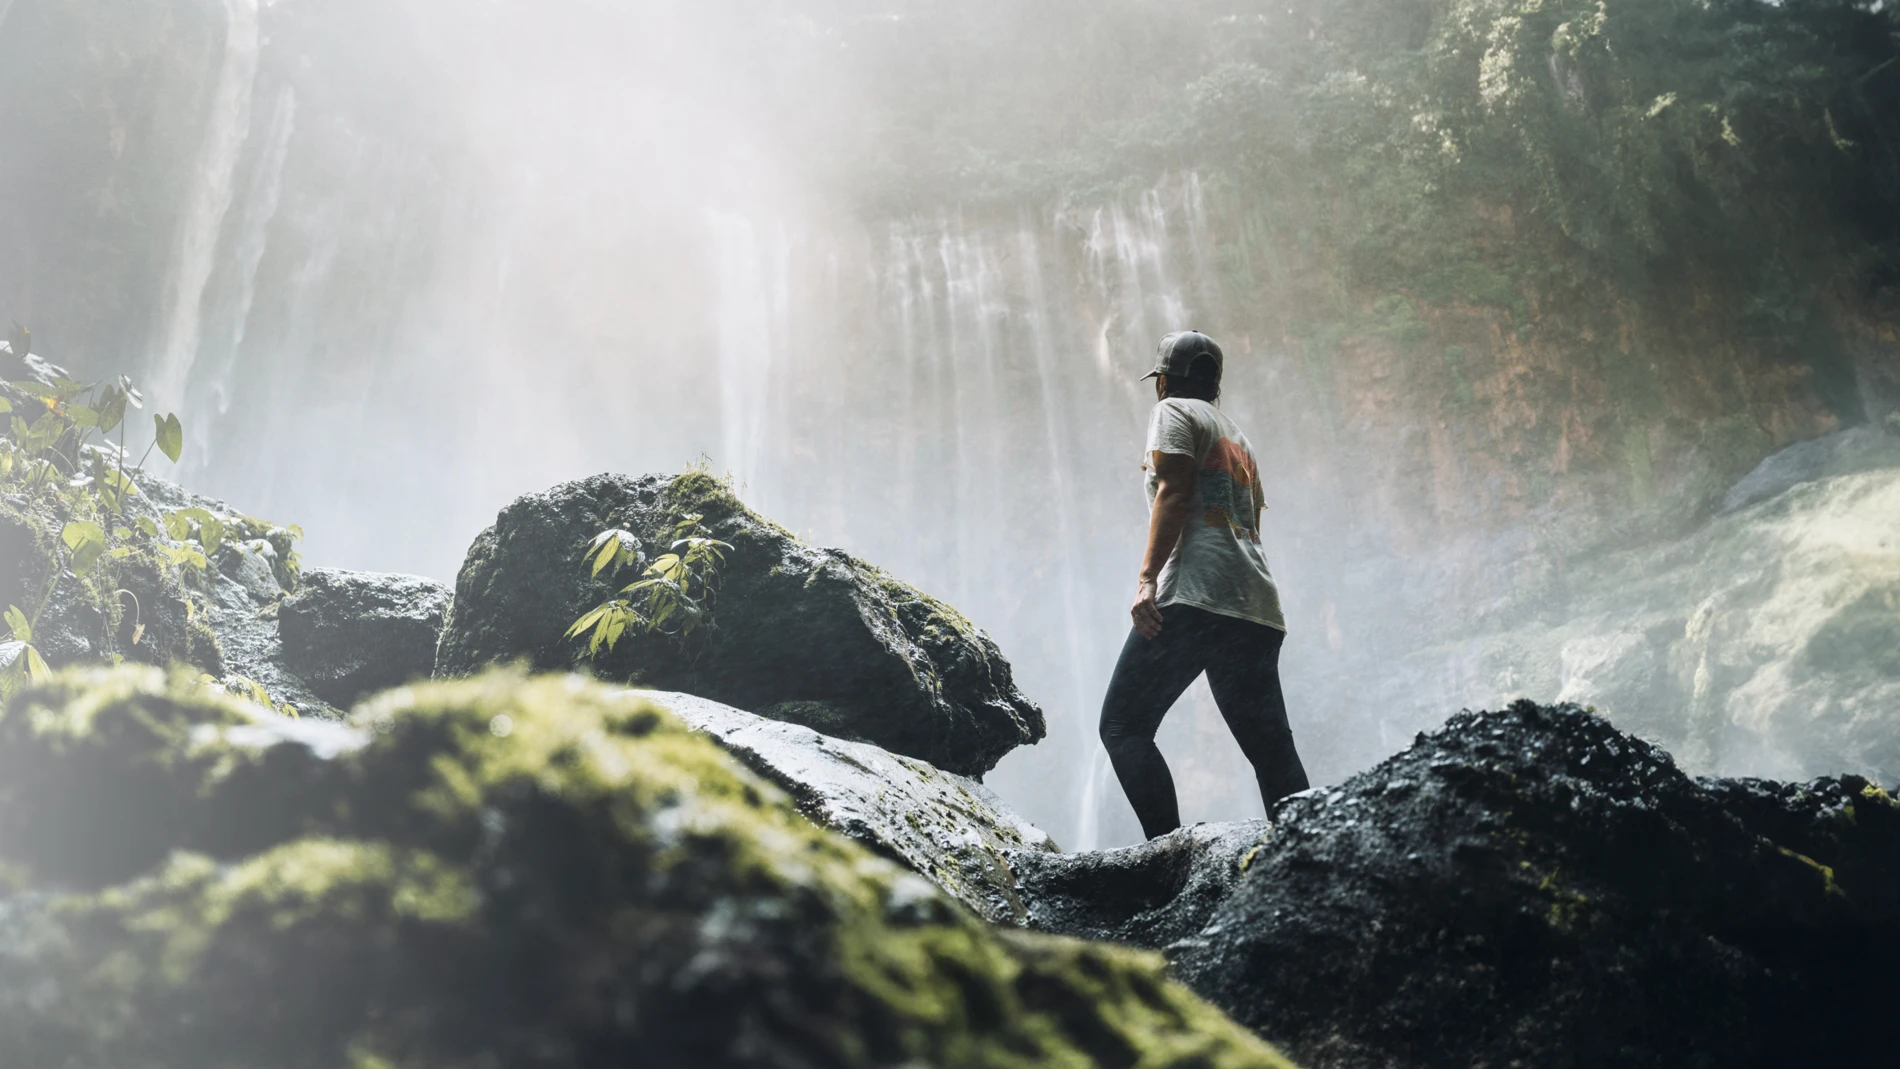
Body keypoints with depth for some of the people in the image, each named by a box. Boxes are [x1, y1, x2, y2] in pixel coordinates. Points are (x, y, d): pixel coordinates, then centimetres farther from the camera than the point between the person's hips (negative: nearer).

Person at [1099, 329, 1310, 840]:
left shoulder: (1174, 411, 7)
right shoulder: (1237, 437, 31)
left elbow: (1173, 493, -8)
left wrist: (1147, 577, -16)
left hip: (1195, 597, -8)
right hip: (1256, 607, 8)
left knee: (1123, 726, -6)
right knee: (1271, 748, 5)